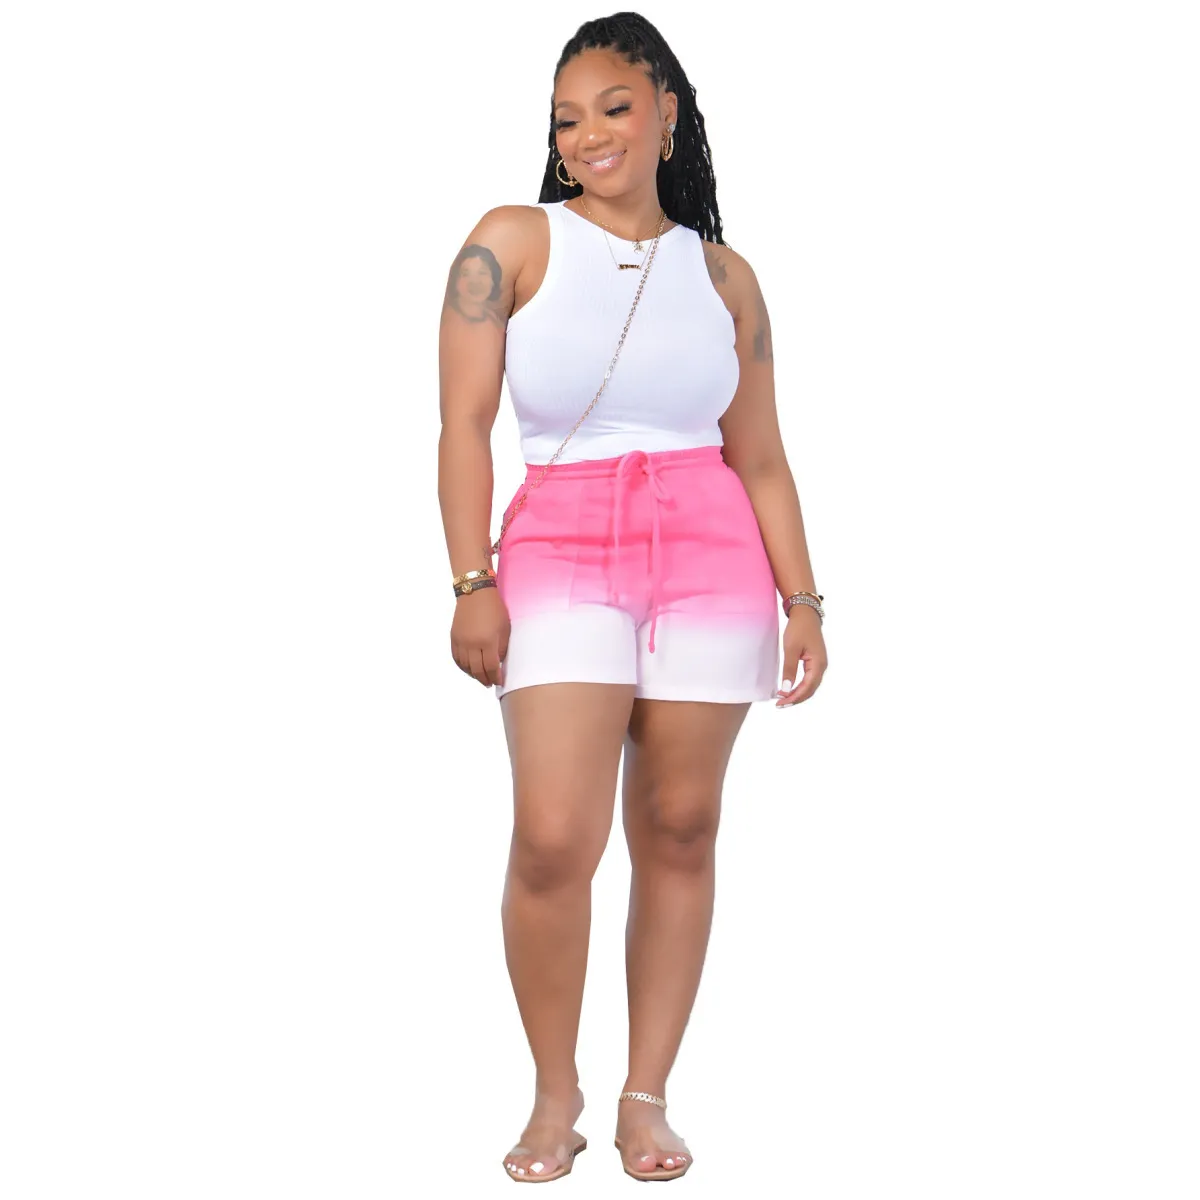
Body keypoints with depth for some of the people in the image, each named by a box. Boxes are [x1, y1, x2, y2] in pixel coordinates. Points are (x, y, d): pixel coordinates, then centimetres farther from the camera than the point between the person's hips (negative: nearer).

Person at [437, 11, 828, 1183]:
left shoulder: (723, 276, 11)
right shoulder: (513, 242, 4)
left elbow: (761, 459, 12)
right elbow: (465, 423, -2)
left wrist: (803, 601, 6)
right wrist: (472, 582, -10)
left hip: (712, 556, 2)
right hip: (561, 552, -2)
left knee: (679, 831, 4)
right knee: (553, 839, -11)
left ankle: (646, 1095, 17)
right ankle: (553, 1090, 9)